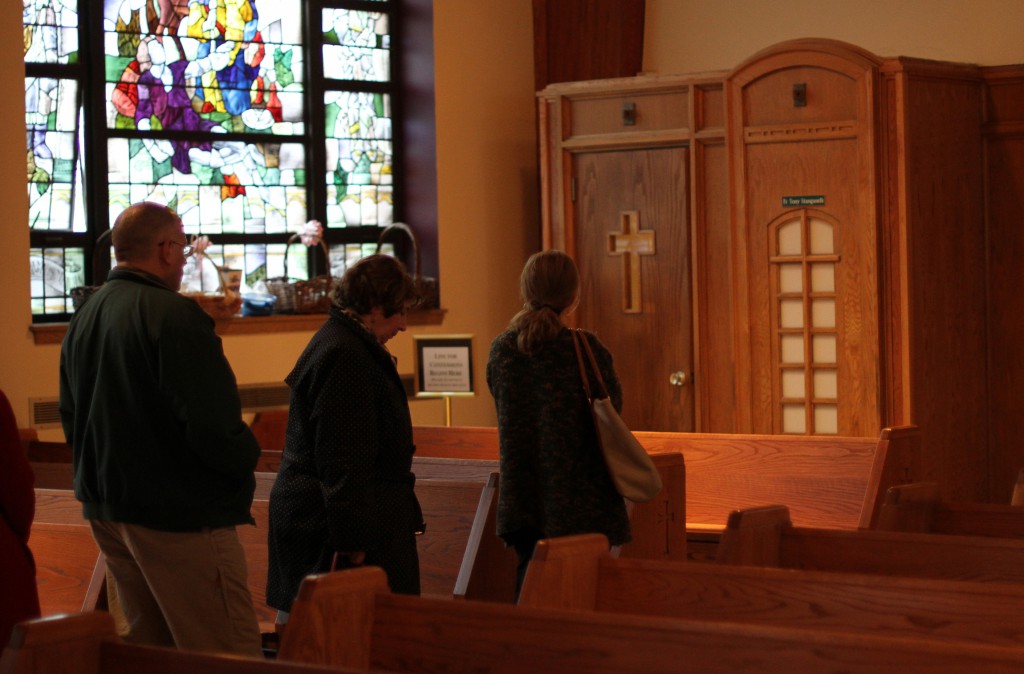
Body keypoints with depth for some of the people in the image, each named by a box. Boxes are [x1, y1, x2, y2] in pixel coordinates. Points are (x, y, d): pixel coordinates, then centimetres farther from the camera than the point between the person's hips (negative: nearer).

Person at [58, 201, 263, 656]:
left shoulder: (82, 318, 8)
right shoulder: (174, 315, -18)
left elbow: (70, 416, 16)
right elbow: (213, 423, -24)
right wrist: (246, 457, -5)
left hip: (106, 511, 9)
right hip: (179, 512, -9)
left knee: (141, 645, 17)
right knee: (229, 654, -4)